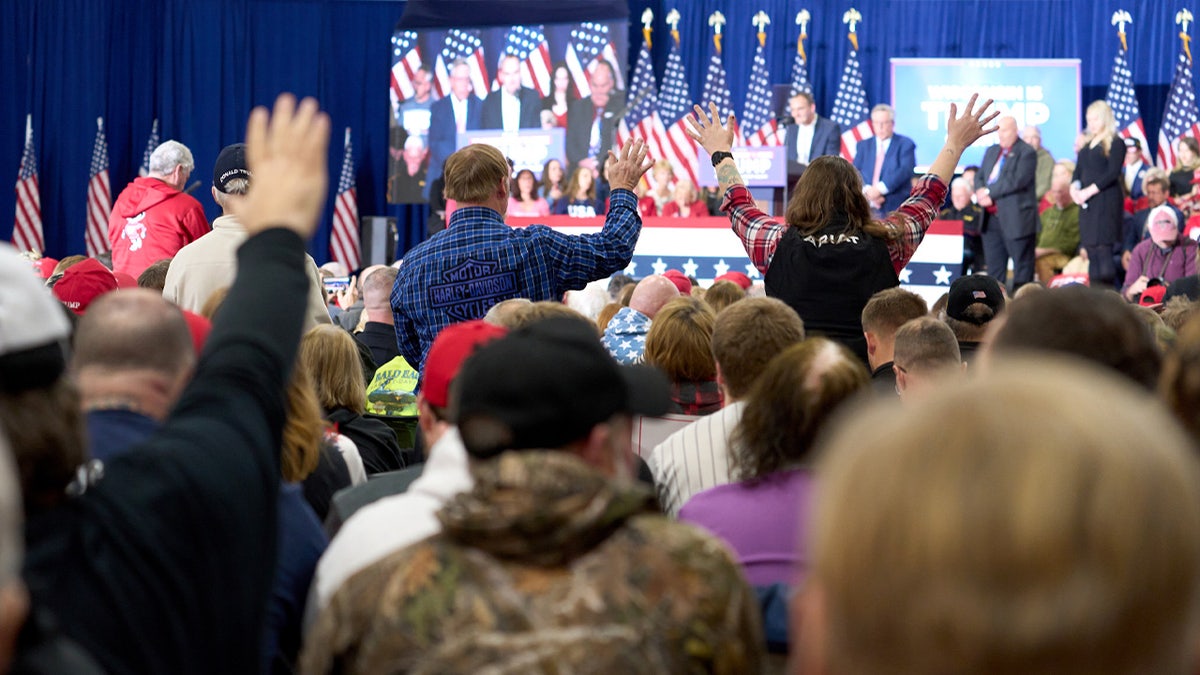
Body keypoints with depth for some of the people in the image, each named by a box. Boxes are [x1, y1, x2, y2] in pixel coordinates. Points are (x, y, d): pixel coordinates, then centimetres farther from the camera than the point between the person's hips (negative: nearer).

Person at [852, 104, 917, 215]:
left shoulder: (905, 144, 6)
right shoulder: (864, 145, 18)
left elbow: (905, 170, -9)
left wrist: (880, 189, -18)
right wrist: (866, 191, -12)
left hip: (895, 207, -3)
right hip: (866, 206, 3)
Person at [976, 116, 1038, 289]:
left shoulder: (1026, 153, -6)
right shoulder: (992, 152, 19)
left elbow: (1017, 180, -17)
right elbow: (979, 176, 16)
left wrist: (990, 192, -15)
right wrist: (980, 193, -7)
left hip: (1016, 220, -7)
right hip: (992, 220, 8)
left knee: (1022, 265, -3)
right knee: (994, 267, 11)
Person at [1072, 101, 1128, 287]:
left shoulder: (1115, 143, -3)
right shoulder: (1086, 144, 19)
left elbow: (1113, 173, -12)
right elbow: (1078, 171, 18)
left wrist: (1089, 191, -16)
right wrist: (1074, 188, -3)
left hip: (1106, 200, -7)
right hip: (1087, 204, 7)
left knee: (1103, 249, -12)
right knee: (1091, 253, 5)